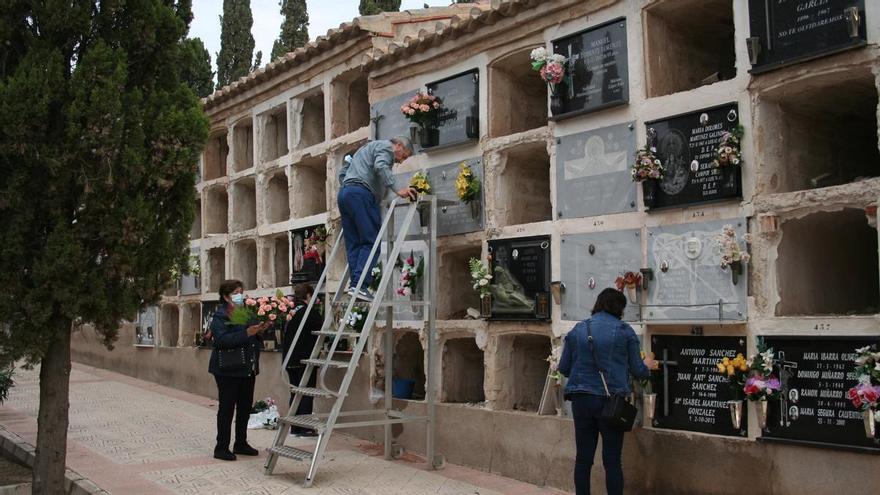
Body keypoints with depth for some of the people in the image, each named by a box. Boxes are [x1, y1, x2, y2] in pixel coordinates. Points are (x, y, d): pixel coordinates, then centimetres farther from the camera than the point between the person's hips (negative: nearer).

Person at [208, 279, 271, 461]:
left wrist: (260, 330, 1)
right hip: (228, 370, -7)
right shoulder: (220, 316, -9)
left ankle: (241, 443, 24)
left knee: (245, 407, 12)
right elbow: (222, 340, -24)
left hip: (248, 369, 7)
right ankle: (221, 448, 7)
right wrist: (247, 333, -29)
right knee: (227, 407, -1)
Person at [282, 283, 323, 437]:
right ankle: (305, 428, 0)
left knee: (295, 393, 12)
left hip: (290, 360, 6)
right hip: (305, 360, -6)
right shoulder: (311, 312, -12)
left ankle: (295, 427, 16)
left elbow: (286, 334, 15)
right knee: (307, 394, 0)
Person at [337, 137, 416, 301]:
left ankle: (354, 285, -3)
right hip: (361, 193, -9)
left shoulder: (368, 147, 35)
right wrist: (397, 190, -21)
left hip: (343, 193, 9)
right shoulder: (386, 147, 5)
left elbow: (343, 171, 34)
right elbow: (380, 167, -16)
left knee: (353, 244, 5)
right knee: (370, 242, -11)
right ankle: (359, 286, -21)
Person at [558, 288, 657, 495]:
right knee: (612, 460, 4)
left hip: (581, 398, 3)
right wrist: (647, 366, 26)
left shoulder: (577, 330, 6)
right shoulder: (624, 331, -1)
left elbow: (563, 368, 9)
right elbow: (637, 369, 4)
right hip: (611, 399, -2)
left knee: (583, 458, 8)